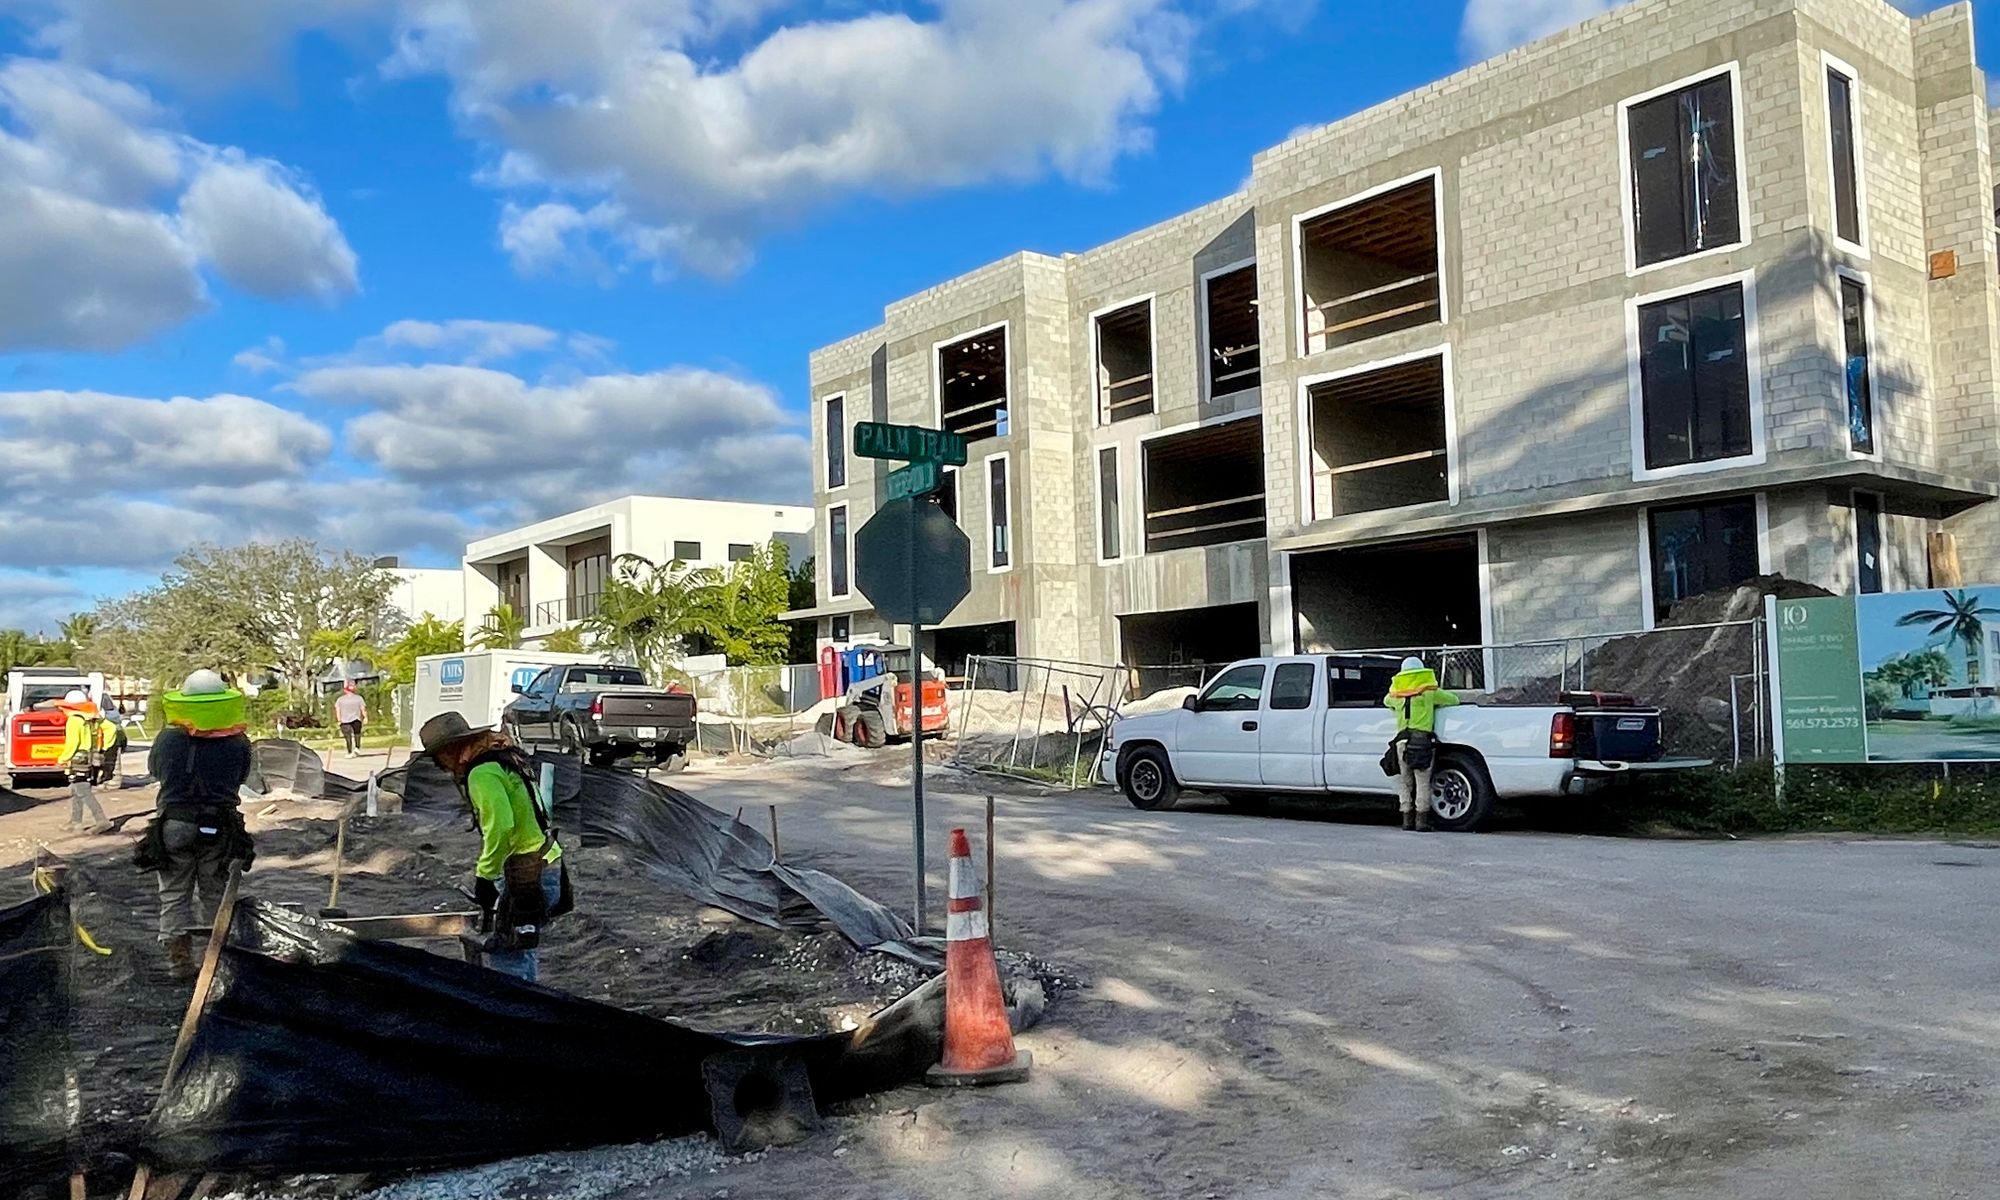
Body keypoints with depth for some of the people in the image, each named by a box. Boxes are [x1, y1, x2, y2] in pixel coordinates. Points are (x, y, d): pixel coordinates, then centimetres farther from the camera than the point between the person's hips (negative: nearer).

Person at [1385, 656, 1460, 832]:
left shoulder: (1396, 694, 12)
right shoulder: (1429, 692, 2)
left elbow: (1386, 700, 34)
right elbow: (1454, 700, 12)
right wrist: (1435, 705, 29)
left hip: (1402, 741, 3)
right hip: (1422, 740, -3)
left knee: (1405, 782, 11)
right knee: (1423, 783, -1)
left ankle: (1407, 819, 13)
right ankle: (1421, 820, -4)